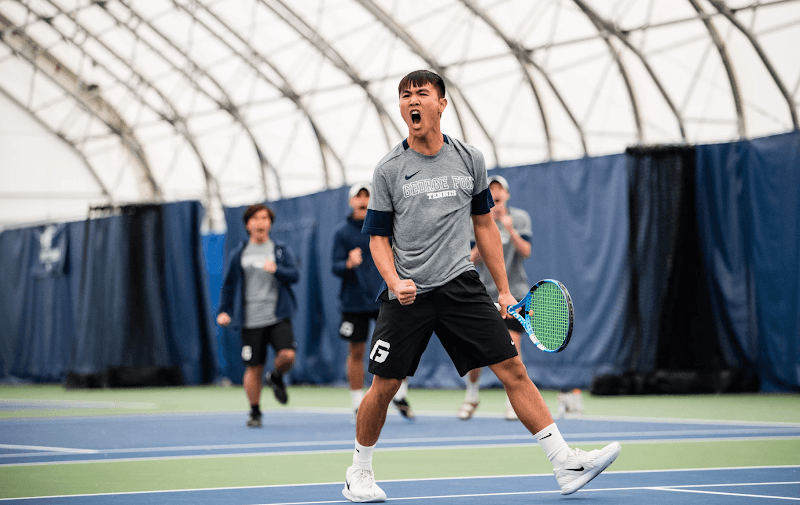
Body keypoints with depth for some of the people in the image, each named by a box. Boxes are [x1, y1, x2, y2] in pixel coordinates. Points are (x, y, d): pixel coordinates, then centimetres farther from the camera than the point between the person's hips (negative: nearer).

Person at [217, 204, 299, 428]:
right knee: (254, 368, -1)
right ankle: (255, 412, 16)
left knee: (287, 355, -20)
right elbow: (228, 284, 17)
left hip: (278, 317, 0)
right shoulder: (239, 254, 10)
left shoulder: (281, 250, 8)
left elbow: (294, 275, -4)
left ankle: (276, 378, 15)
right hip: (250, 321, 0)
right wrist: (224, 311, 9)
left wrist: (276, 270, -22)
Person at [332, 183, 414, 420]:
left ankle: (399, 396, 9)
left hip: (384, 300, 1)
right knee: (356, 352, 2)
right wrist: (349, 264, -25)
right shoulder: (342, 232, 1)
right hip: (354, 301, -1)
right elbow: (336, 266, -5)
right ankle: (358, 405, 12)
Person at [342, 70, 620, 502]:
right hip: (407, 293, -2)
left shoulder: (469, 159, 7)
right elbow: (378, 237, 2)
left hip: (461, 285, 2)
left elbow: (484, 225, 15)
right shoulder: (389, 170, 0)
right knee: (385, 385, -2)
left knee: (513, 369, -5)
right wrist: (394, 281, -17)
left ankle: (565, 464, -4)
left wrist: (504, 289, 12)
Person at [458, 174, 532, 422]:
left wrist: (511, 231, -25)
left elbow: (525, 252, -10)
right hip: (484, 292, 1)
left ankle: (513, 400, 1)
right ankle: (472, 396, 20)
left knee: (512, 345, -12)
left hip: (514, 292, -1)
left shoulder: (520, 217, 0)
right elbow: (472, 259, -4)